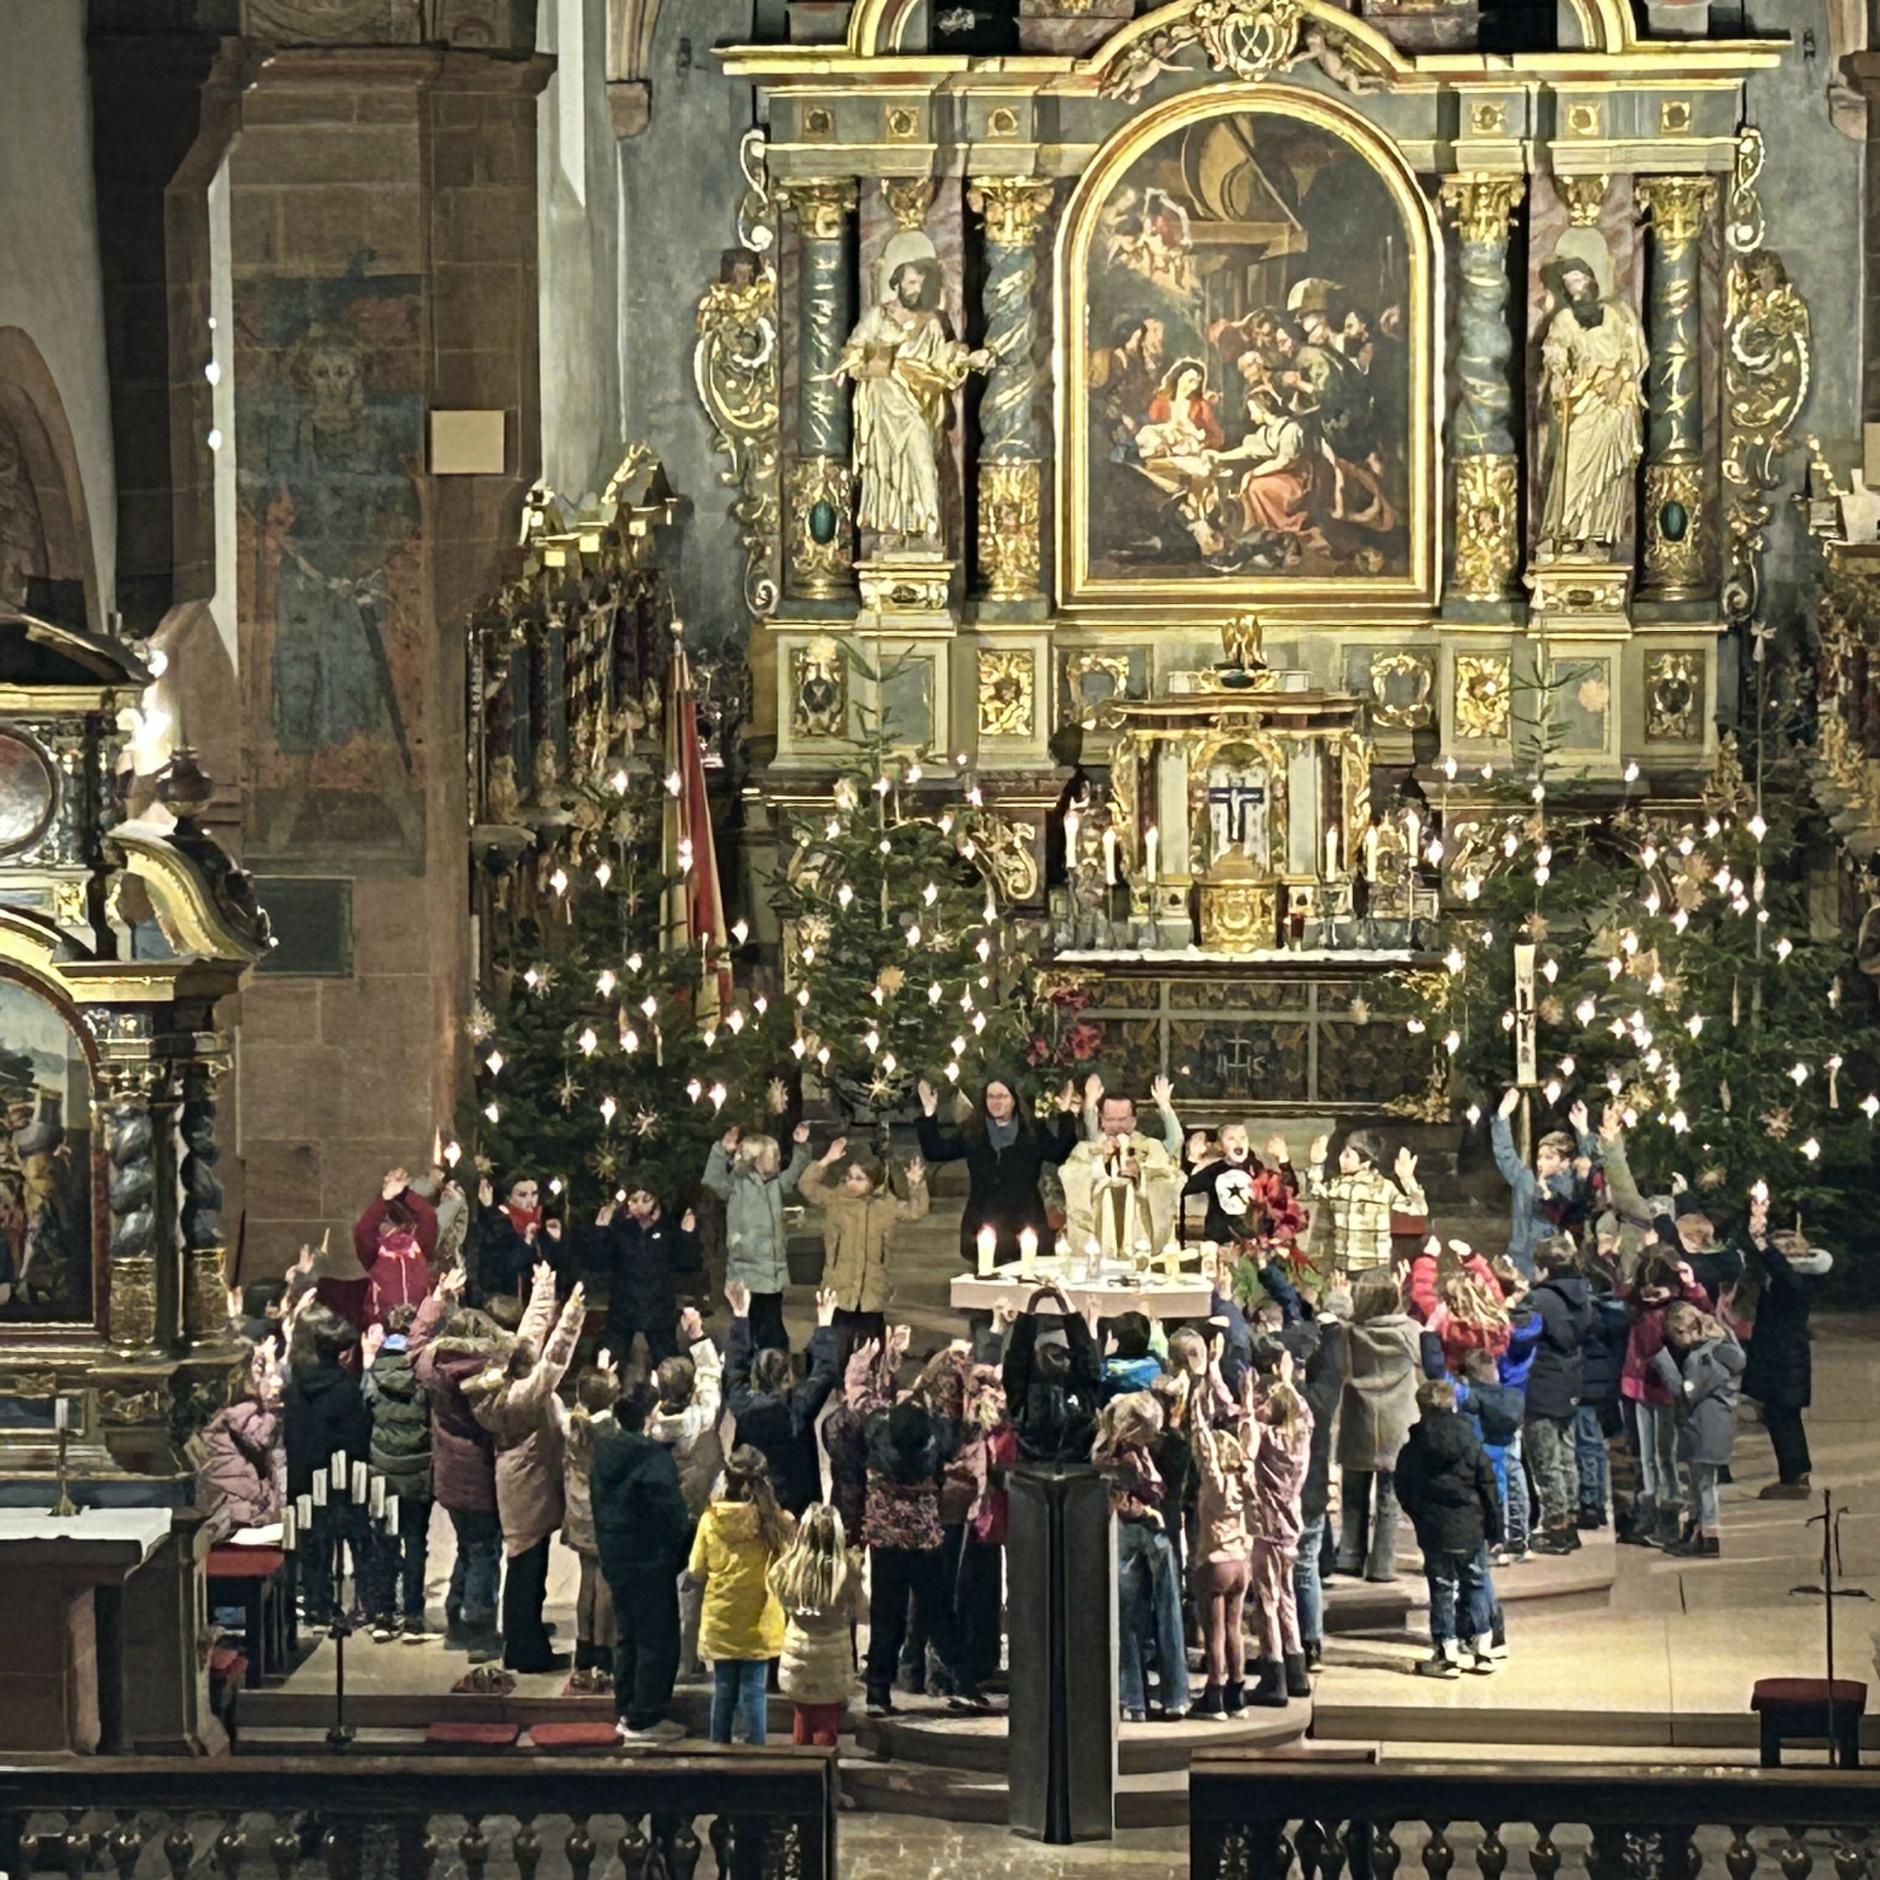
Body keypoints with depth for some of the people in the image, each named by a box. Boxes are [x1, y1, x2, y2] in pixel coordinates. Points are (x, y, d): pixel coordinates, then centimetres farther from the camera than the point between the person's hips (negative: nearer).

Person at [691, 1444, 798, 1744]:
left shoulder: (711, 1520, -8)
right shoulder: (773, 1521, -12)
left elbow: (697, 1573, -2)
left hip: (720, 1623, 2)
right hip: (757, 1624, -2)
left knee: (723, 1690, 12)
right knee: (753, 1691, 3)